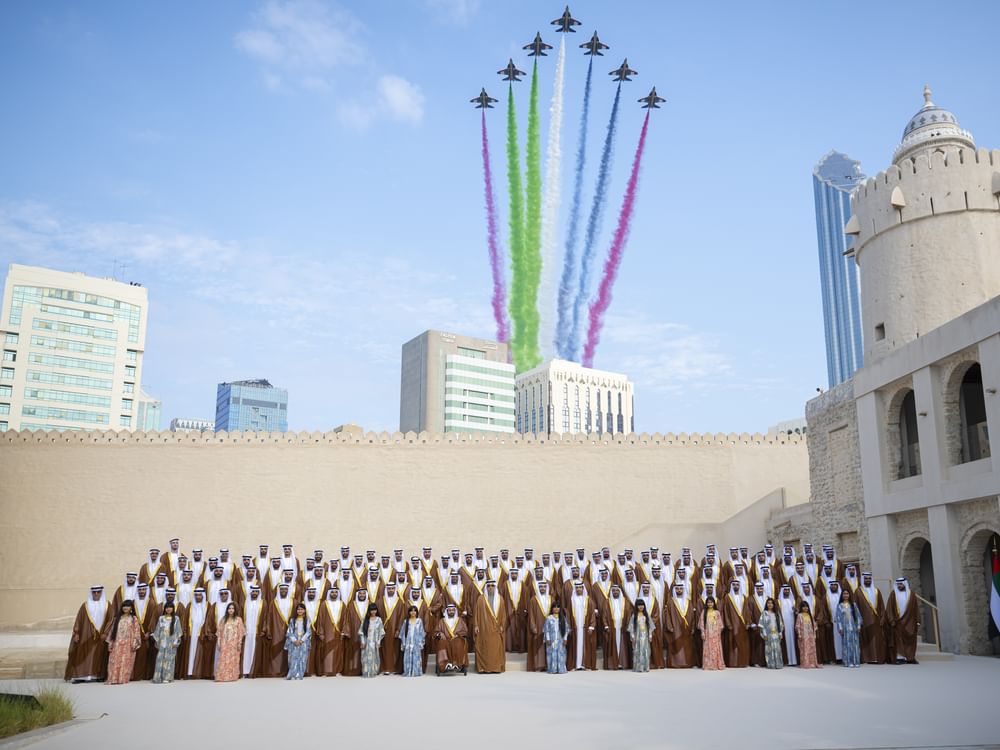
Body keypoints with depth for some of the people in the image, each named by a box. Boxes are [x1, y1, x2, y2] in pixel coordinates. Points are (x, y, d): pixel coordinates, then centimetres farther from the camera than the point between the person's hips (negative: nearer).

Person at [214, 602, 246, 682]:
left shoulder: (238, 619, 4)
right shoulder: (223, 619, 11)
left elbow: (240, 632, 0)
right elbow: (220, 631, 9)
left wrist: (239, 643, -6)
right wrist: (218, 642, 2)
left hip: (234, 643, -2)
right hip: (224, 643, 2)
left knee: (233, 660, -2)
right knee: (223, 660, -3)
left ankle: (232, 676, 1)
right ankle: (222, 677, -3)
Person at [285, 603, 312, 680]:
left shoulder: (307, 620, 3)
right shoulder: (292, 620, 6)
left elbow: (308, 632, -1)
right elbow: (289, 631, 2)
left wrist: (301, 640, -12)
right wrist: (294, 640, -11)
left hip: (303, 642, -1)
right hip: (294, 642, 1)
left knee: (302, 659, -5)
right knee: (293, 658, -5)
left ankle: (299, 676, -1)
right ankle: (292, 675, 1)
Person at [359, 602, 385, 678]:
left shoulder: (379, 619, 2)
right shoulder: (366, 619, 1)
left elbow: (381, 632, 3)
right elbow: (361, 631, 0)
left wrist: (379, 642, -4)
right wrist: (362, 642, -6)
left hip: (375, 642, 0)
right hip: (367, 642, 0)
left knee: (374, 657, 3)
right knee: (366, 657, -2)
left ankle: (374, 673, 12)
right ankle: (366, 673, 3)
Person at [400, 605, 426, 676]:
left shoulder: (419, 621, 3)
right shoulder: (406, 621, 6)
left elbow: (421, 632, 3)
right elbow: (403, 633, 6)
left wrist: (421, 643, -5)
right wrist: (404, 643, -2)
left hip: (416, 643, -1)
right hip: (408, 643, 1)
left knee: (416, 658, -1)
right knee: (408, 658, 0)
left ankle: (416, 672, 5)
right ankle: (408, 672, 6)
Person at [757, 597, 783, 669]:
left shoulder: (776, 613, 12)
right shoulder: (764, 613, 0)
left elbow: (780, 624, 13)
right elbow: (762, 624, -5)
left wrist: (781, 633, 6)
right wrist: (764, 634, -11)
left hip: (776, 634, 4)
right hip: (768, 634, -4)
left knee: (777, 648, 1)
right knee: (770, 648, -4)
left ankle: (778, 664, 7)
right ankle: (770, 664, -1)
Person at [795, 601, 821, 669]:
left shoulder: (810, 615, 12)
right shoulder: (800, 615, -2)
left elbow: (813, 625, 14)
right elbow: (797, 626, -5)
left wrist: (814, 634, 9)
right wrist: (799, 634, -12)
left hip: (811, 635, 5)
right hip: (804, 635, -5)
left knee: (812, 649, 4)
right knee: (805, 649, -6)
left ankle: (812, 663, 9)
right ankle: (805, 664, -5)